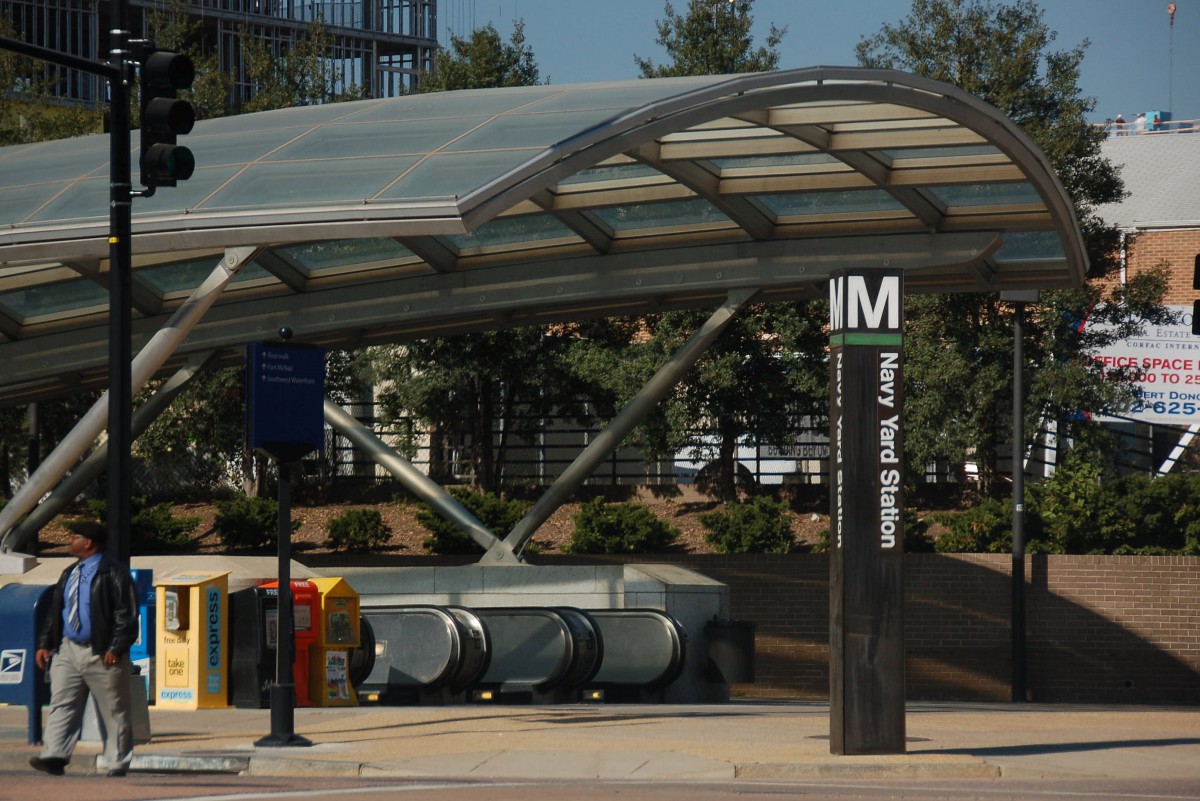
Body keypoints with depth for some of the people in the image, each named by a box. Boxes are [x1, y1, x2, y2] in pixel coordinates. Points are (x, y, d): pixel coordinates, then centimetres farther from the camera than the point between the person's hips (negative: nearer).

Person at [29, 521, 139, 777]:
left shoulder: (114, 573, -8)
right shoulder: (69, 574, 16)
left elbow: (126, 614, -12)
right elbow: (55, 611, 21)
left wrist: (116, 648, -20)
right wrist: (45, 644, 12)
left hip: (102, 656, -7)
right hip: (68, 650, 7)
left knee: (114, 712, 0)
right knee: (61, 705, -3)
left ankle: (117, 765, 4)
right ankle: (54, 757, -8)